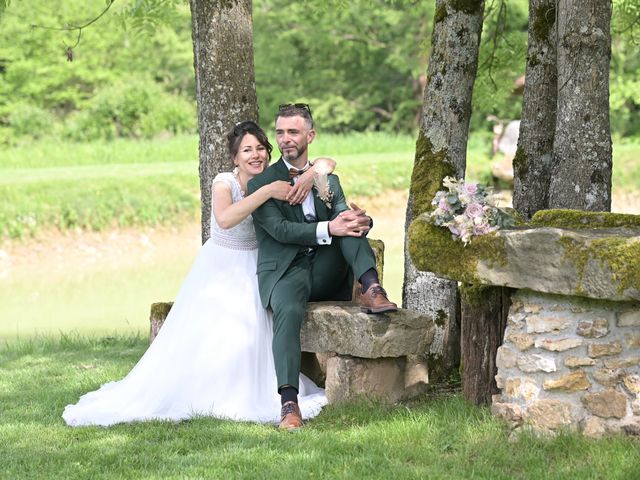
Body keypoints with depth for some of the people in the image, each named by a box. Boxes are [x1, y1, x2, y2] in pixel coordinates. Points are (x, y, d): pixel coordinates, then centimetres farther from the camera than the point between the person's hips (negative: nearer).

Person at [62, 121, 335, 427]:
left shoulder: (276, 178, -6)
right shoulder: (225, 182, -18)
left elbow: (326, 163, -6)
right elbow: (226, 219, -40)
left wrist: (310, 176, -29)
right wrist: (267, 192, -42)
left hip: (253, 273, 3)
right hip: (219, 269, -3)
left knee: (249, 338, -11)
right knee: (197, 337, -9)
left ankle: (245, 397, 8)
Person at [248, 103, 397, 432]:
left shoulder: (328, 180, 19)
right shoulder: (263, 184, 3)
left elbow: (342, 218, 7)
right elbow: (280, 229, -13)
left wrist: (358, 220, -20)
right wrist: (328, 229, -26)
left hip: (326, 272, 4)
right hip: (284, 272, -4)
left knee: (349, 219, -15)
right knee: (288, 311, -36)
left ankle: (372, 290, -31)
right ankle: (289, 404, -46)